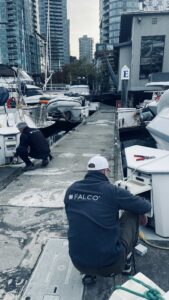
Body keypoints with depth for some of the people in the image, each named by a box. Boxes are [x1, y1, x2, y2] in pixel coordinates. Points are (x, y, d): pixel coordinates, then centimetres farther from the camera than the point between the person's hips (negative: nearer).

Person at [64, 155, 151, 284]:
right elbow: (146, 206, -2)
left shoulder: (71, 189, 0)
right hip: (109, 264, -4)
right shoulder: (112, 190, -13)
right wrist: (142, 215, 23)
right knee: (132, 212, 13)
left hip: (79, 263, 5)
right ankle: (126, 264, 26)